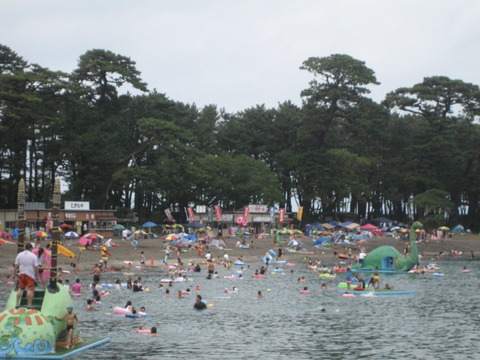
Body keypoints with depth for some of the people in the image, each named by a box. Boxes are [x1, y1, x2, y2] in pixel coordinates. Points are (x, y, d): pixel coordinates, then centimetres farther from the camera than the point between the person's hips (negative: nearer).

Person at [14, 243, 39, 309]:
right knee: (30, 289, -2)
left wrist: (15, 272, 14)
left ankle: (17, 303, 11)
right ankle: (29, 304, -5)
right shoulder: (33, 256, -7)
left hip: (21, 274, 4)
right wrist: (37, 275, -1)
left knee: (20, 289, 12)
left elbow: (16, 265, 4)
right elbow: (36, 267, -10)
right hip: (30, 275, -4)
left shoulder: (19, 255, 4)